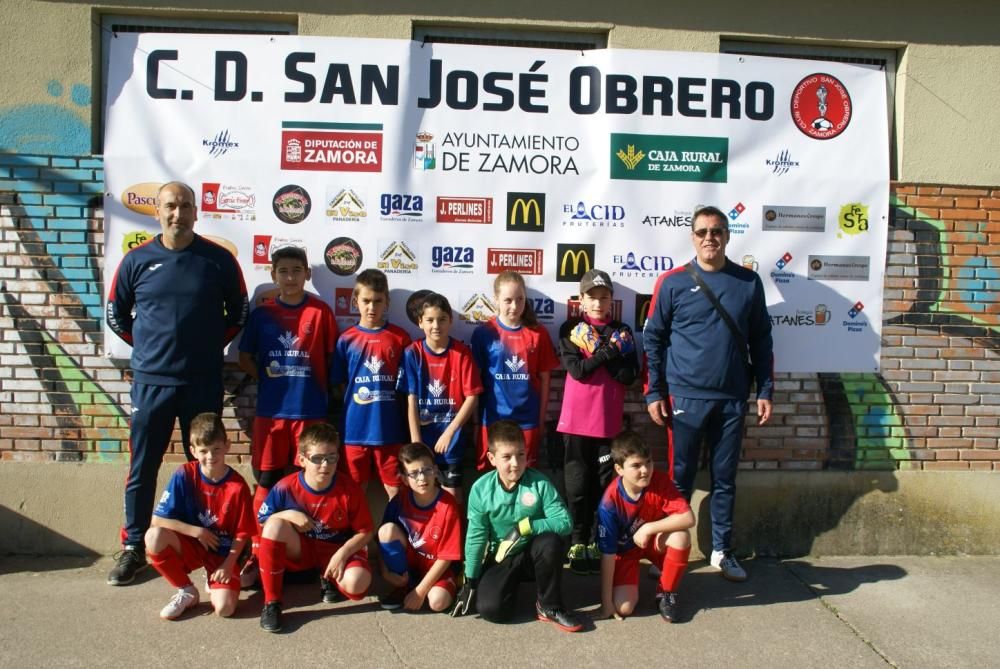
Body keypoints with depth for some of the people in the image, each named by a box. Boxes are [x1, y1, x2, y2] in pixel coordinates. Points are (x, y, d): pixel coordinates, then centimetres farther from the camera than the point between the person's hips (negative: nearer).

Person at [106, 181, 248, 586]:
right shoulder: (137, 260, 1)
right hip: (150, 381, 1)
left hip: (204, 382, 0)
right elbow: (115, 315, 12)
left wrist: (211, 345, 4)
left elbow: (239, 313, 10)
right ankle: (133, 548, 21)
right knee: (142, 468, 8)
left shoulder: (219, 260, 0)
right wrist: (147, 345, 8)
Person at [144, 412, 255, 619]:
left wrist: (228, 565, -16)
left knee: (224, 608, -25)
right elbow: (158, 519, -14)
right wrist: (197, 531, -19)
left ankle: (214, 582, 13)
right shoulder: (184, 475, -13)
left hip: (223, 553, -2)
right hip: (191, 545, 3)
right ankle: (186, 592, -6)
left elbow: (242, 533, -7)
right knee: (154, 536, -29)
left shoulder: (238, 486, -16)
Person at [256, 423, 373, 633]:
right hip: (300, 550, 1)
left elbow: (366, 531, -9)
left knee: (357, 584, -33)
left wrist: (343, 553, -25)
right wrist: (288, 514, -25)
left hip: (338, 550, -1)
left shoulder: (349, 490, -17)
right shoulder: (286, 487, -16)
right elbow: (262, 522, -6)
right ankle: (271, 602, -19)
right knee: (275, 524, -31)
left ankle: (328, 577, 7)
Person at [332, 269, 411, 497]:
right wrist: (355, 399, -2)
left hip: (389, 428, -1)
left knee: (396, 490, 8)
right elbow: (340, 383, 8)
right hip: (355, 428, 1)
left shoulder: (400, 337, -1)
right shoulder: (347, 339, 0)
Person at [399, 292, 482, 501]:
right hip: (422, 433, 1)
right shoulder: (412, 353, -6)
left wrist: (449, 432, -13)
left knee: (452, 493, 4)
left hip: (452, 435, -1)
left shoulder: (462, 353, -7)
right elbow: (411, 400, -6)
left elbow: (471, 397, -8)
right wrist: (416, 441, -11)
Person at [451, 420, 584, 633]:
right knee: (490, 609, -22)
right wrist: (470, 581, -4)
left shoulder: (540, 483, -18)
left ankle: (549, 606, -10)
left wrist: (526, 526, -32)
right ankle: (511, 583, 16)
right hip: (501, 559, 1)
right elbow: (475, 537, -6)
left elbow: (564, 522, -22)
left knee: (551, 542, -34)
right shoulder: (481, 489, -14)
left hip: (534, 554, 0)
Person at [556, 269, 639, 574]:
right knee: (578, 483, 5)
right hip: (577, 420, -2)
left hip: (609, 420, 2)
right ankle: (577, 544, 14)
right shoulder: (571, 329, 1)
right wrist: (609, 352, -13)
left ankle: (598, 543, 18)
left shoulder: (622, 331, 6)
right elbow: (578, 370, -13)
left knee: (604, 483, 7)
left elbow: (629, 375, -5)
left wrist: (599, 352, -13)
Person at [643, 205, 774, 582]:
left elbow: (761, 340, 10)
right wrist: (654, 393, -5)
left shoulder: (749, 282, 5)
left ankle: (722, 552, 25)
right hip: (685, 397, -2)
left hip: (733, 399, 2)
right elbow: (653, 339, 0)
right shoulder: (673, 282, -3)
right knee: (680, 480, 6)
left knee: (725, 480, 12)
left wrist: (765, 391, 5)